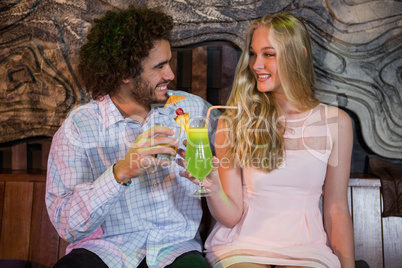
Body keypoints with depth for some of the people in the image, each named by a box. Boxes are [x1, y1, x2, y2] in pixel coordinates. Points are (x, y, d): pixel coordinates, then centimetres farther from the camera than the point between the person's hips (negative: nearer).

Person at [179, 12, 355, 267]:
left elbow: (336, 210, 7)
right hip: (242, 245, -1)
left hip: (305, 247, 1)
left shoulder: (335, 122, 2)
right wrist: (212, 186, -23)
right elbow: (231, 216, -3)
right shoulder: (233, 122, -1)